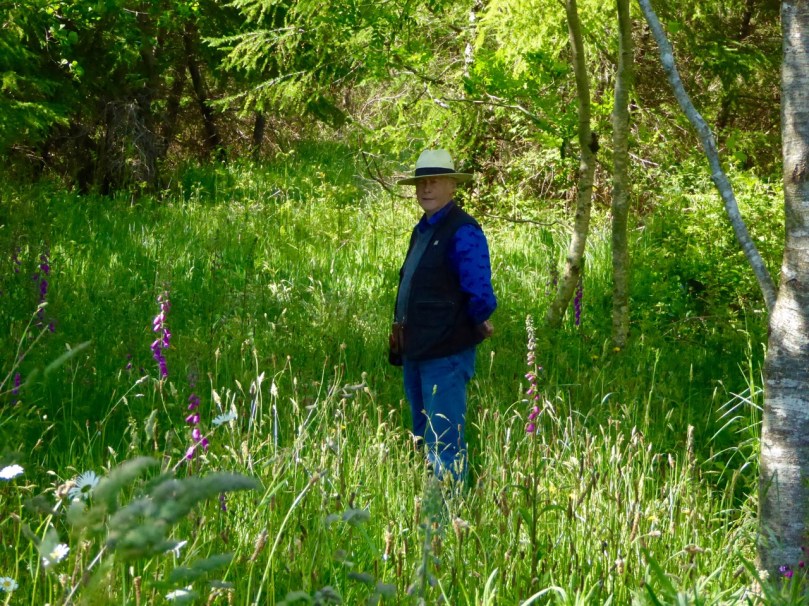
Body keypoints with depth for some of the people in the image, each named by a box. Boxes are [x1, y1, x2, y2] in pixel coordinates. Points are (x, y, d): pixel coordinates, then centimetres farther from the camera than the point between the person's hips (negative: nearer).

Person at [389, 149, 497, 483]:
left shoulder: (463, 232, -15)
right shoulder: (422, 230, 15)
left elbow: (480, 295, -19)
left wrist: (476, 327, -5)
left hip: (445, 354, -10)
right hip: (416, 352, 10)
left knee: (445, 442, -7)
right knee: (423, 438, 17)